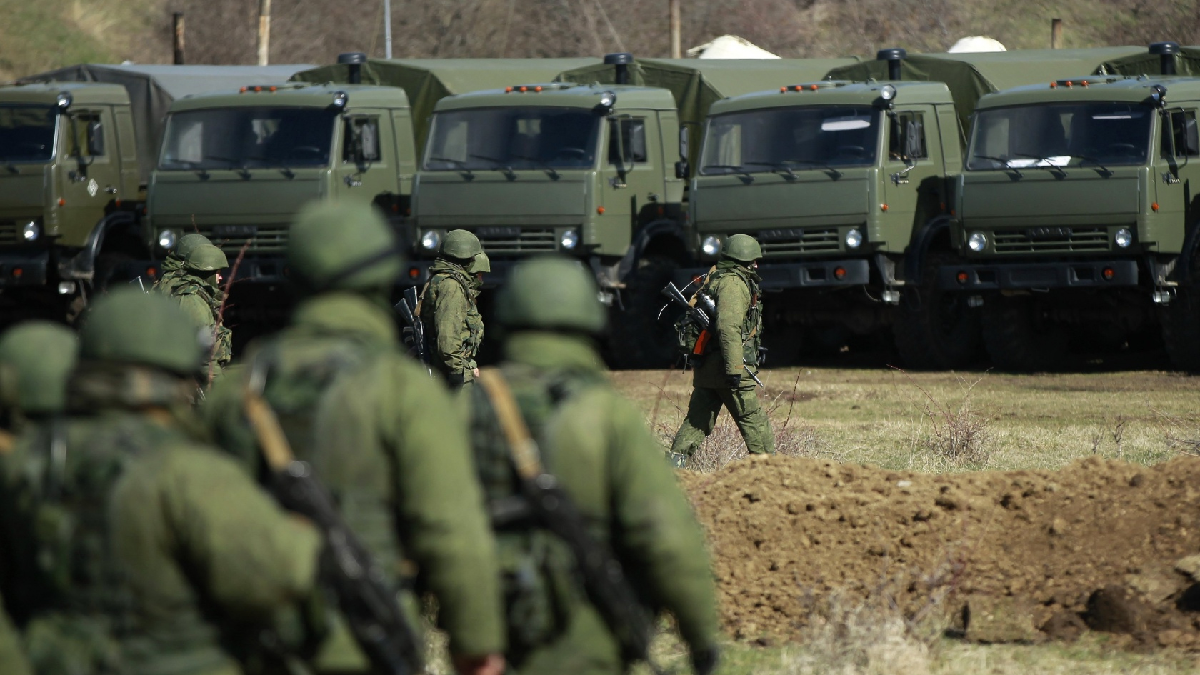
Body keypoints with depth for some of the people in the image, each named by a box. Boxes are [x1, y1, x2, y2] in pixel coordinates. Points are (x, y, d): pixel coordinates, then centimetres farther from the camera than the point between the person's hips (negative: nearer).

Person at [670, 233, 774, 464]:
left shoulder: (713, 279, 18)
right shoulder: (734, 284, -13)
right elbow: (728, 326, -24)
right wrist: (734, 369, -27)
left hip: (704, 367, 9)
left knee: (697, 420, 8)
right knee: (753, 420, 0)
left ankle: (675, 460, -2)